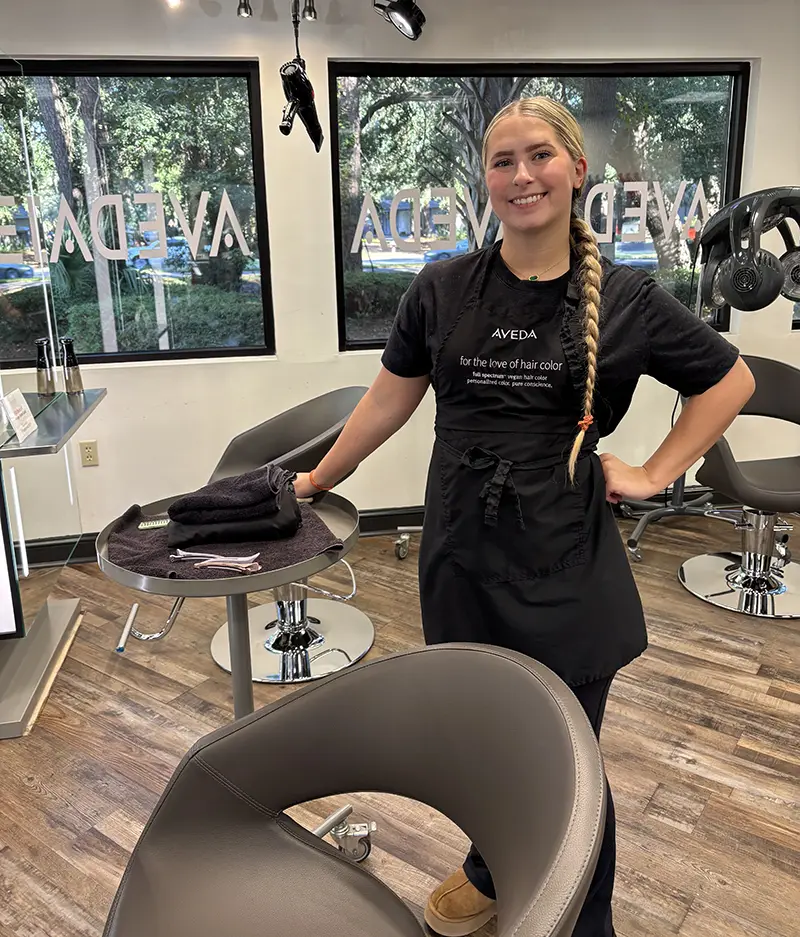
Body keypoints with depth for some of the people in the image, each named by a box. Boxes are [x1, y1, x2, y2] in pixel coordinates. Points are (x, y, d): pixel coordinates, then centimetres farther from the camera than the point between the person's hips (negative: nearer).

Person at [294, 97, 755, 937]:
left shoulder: (623, 298, -2)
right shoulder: (443, 290, 1)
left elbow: (730, 381, 10)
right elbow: (389, 400, 10)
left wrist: (656, 473, 2)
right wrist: (319, 480, 15)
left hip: (563, 563, -2)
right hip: (461, 553, 2)